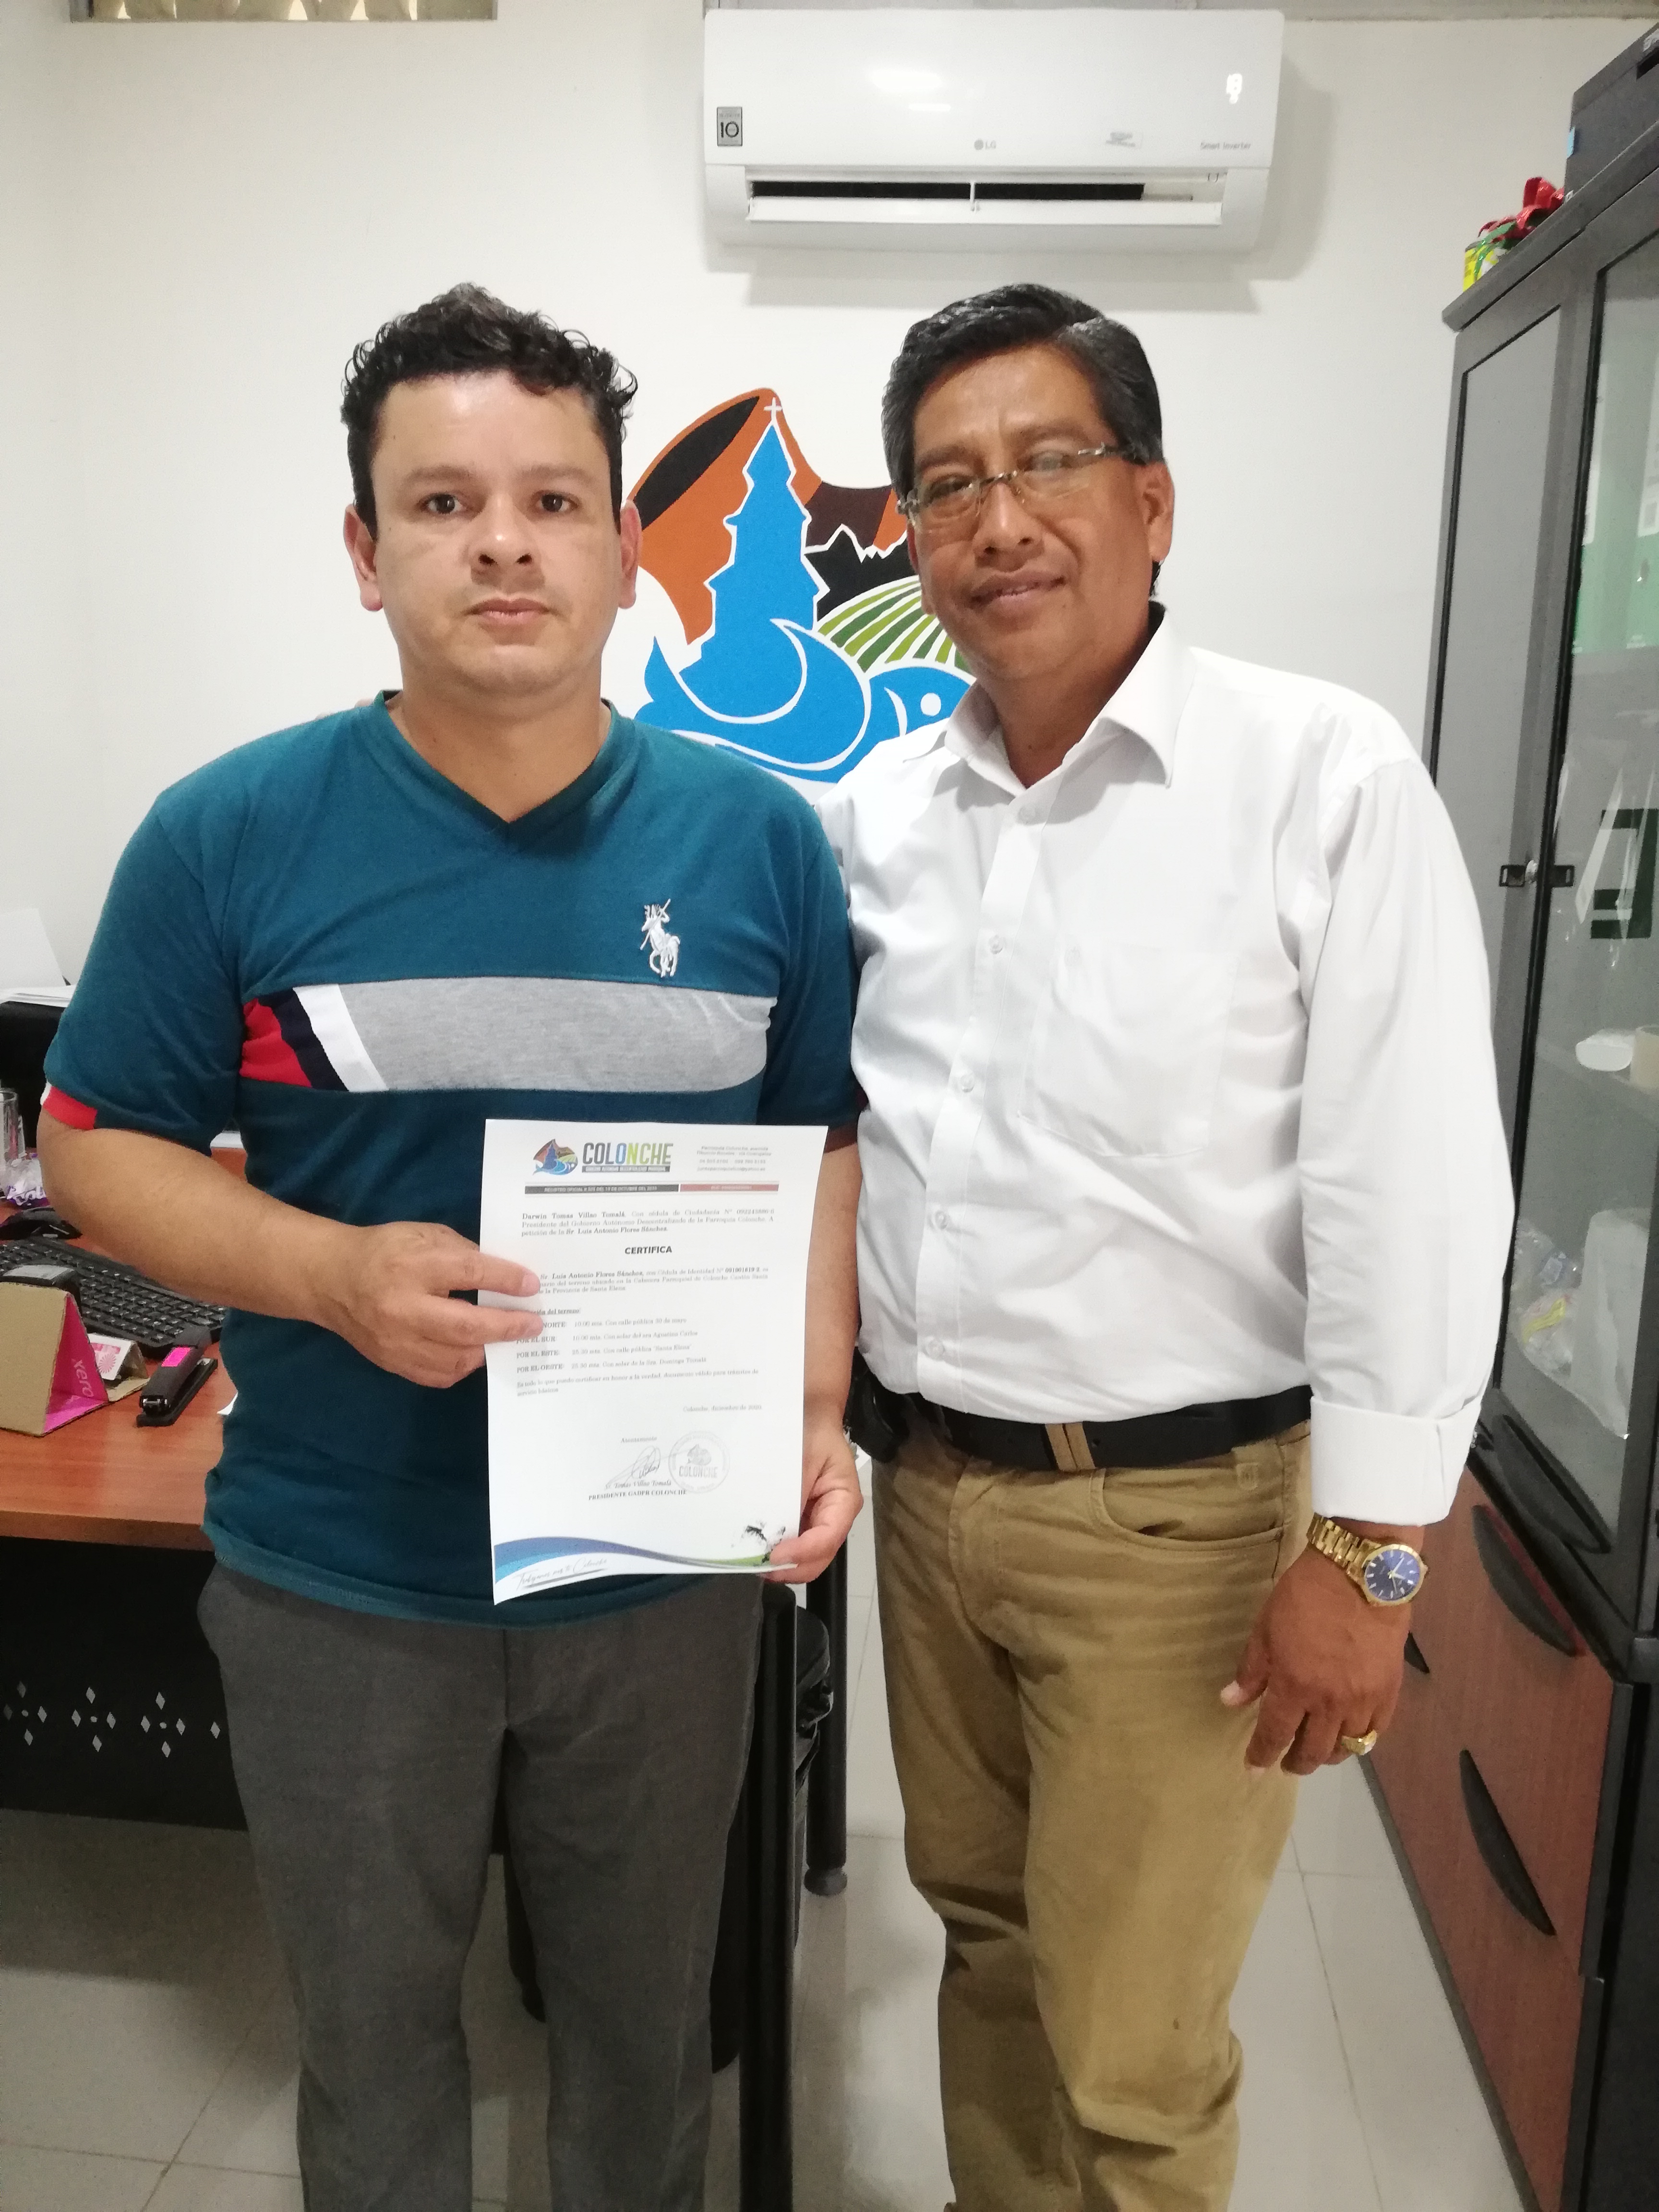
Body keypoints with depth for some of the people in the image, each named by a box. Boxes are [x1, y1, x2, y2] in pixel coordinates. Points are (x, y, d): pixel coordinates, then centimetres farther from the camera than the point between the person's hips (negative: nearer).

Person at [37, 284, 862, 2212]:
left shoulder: (757, 838, -5)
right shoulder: (229, 838, -10)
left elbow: (821, 1152, 2)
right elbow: (97, 1148, -3)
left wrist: (816, 1409, -11)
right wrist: (337, 1274, -21)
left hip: (671, 1567, 1)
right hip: (340, 1581, 0)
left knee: (645, 2013, 25)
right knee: (370, 2030, 24)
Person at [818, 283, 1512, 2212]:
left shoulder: (1325, 778, -13)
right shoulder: (875, 812, 4)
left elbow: (1411, 1186, -14)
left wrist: (1365, 1554, -13)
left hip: (1178, 1511, -5)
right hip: (927, 1480, 5)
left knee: (1126, 2050, 10)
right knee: (985, 1930, 24)